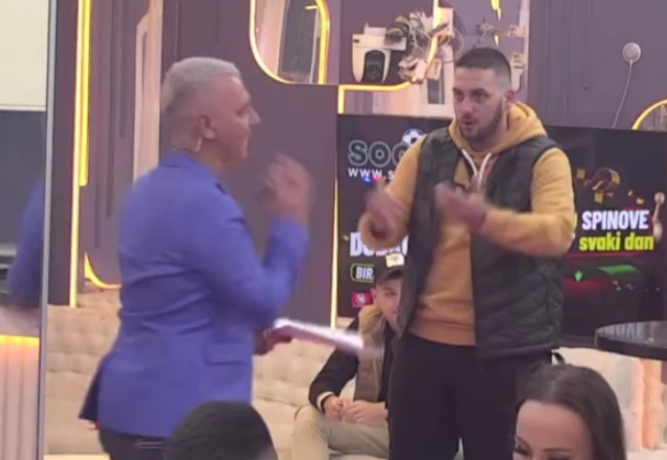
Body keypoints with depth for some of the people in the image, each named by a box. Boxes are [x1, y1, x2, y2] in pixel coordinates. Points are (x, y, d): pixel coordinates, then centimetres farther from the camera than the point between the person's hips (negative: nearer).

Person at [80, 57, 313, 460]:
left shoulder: (152, 189, 12)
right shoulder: (202, 202, -18)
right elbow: (264, 303, -12)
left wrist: (246, 332, 15)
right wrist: (292, 223, -3)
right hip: (179, 414, -10)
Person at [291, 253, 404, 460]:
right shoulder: (366, 325, -2)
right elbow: (324, 381, -7)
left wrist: (381, 410, -42)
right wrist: (329, 401, -32)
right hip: (376, 428, 5)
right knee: (309, 418, -16)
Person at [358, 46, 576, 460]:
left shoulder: (543, 158, -5)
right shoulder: (427, 153, 6)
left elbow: (559, 231, -23)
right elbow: (384, 234, 2)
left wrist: (484, 218, -39)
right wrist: (379, 223, -24)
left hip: (506, 349, -4)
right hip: (424, 341, 4)